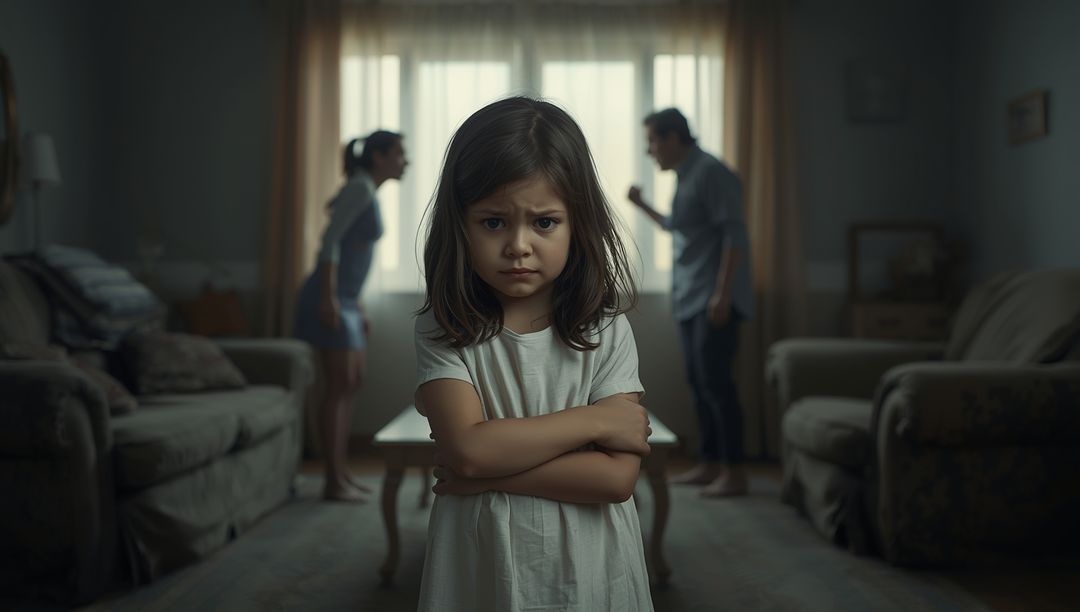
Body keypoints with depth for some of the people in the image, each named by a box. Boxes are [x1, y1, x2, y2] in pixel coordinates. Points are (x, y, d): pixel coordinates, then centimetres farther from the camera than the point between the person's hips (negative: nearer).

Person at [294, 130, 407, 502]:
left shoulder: (368, 192, 17)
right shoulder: (360, 187, -11)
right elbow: (330, 239, -19)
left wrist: (358, 308, 21)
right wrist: (328, 297, -24)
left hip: (345, 300, 10)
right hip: (330, 298, -10)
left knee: (353, 383, 11)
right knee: (340, 387, -7)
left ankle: (342, 472, 19)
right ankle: (333, 482, -2)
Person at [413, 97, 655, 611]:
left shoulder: (606, 332, -10)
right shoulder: (441, 332, -10)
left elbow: (617, 476, -17)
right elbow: (468, 448, -23)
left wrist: (491, 469, -21)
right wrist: (594, 419, -19)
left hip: (589, 570, 0)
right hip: (481, 569, 0)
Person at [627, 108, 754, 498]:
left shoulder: (711, 173, -12)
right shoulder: (685, 177, 17)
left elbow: (733, 235, -18)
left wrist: (722, 294, -24)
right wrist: (643, 206, 24)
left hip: (713, 299, -9)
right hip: (689, 299, 9)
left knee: (715, 382, -9)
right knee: (699, 383, 10)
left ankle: (734, 473, -4)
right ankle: (709, 465, 17)